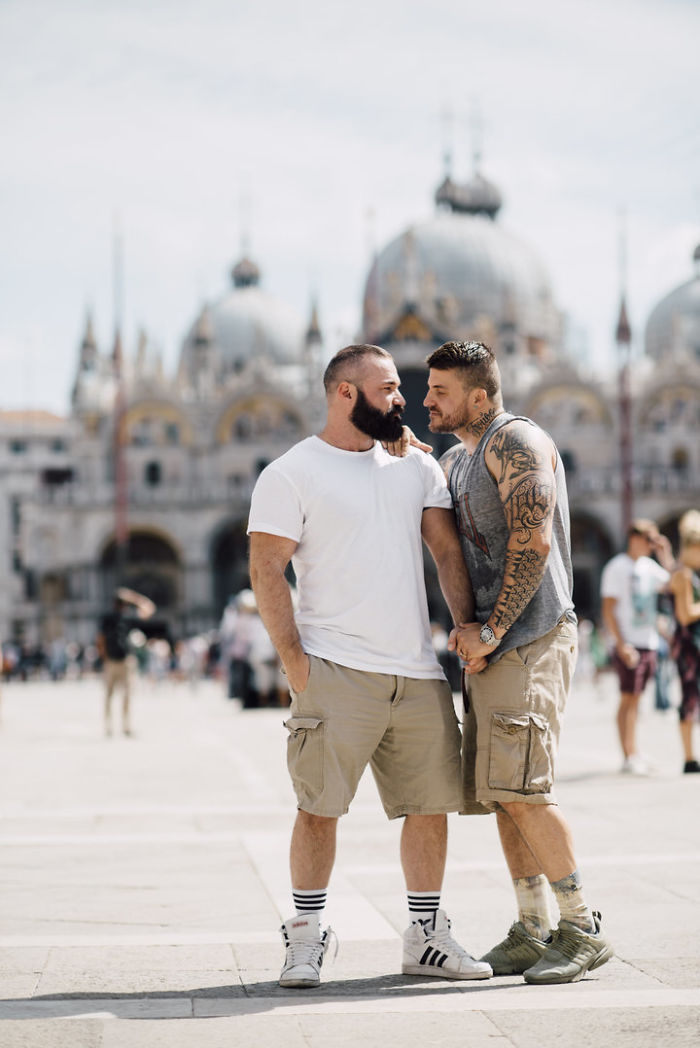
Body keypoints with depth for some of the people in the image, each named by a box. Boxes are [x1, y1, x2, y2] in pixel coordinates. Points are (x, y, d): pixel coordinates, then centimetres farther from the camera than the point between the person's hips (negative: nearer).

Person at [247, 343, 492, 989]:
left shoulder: (416, 466, 15)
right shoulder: (289, 475, -1)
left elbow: (448, 550, 14)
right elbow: (267, 572, -4)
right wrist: (294, 662, -11)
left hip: (419, 674, 5)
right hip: (336, 670, -5)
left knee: (431, 803, 7)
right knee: (320, 807, -6)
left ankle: (426, 938, 18)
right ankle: (306, 937, 7)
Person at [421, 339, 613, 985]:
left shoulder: (517, 442, -9)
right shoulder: (455, 461, 21)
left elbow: (534, 542, -18)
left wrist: (492, 631, -16)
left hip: (531, 640, -9)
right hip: (488, 645, 9)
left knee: (520, 789, -15)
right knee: (501, 793, 6)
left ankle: (584, 930, -9)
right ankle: (532, 932, 11)